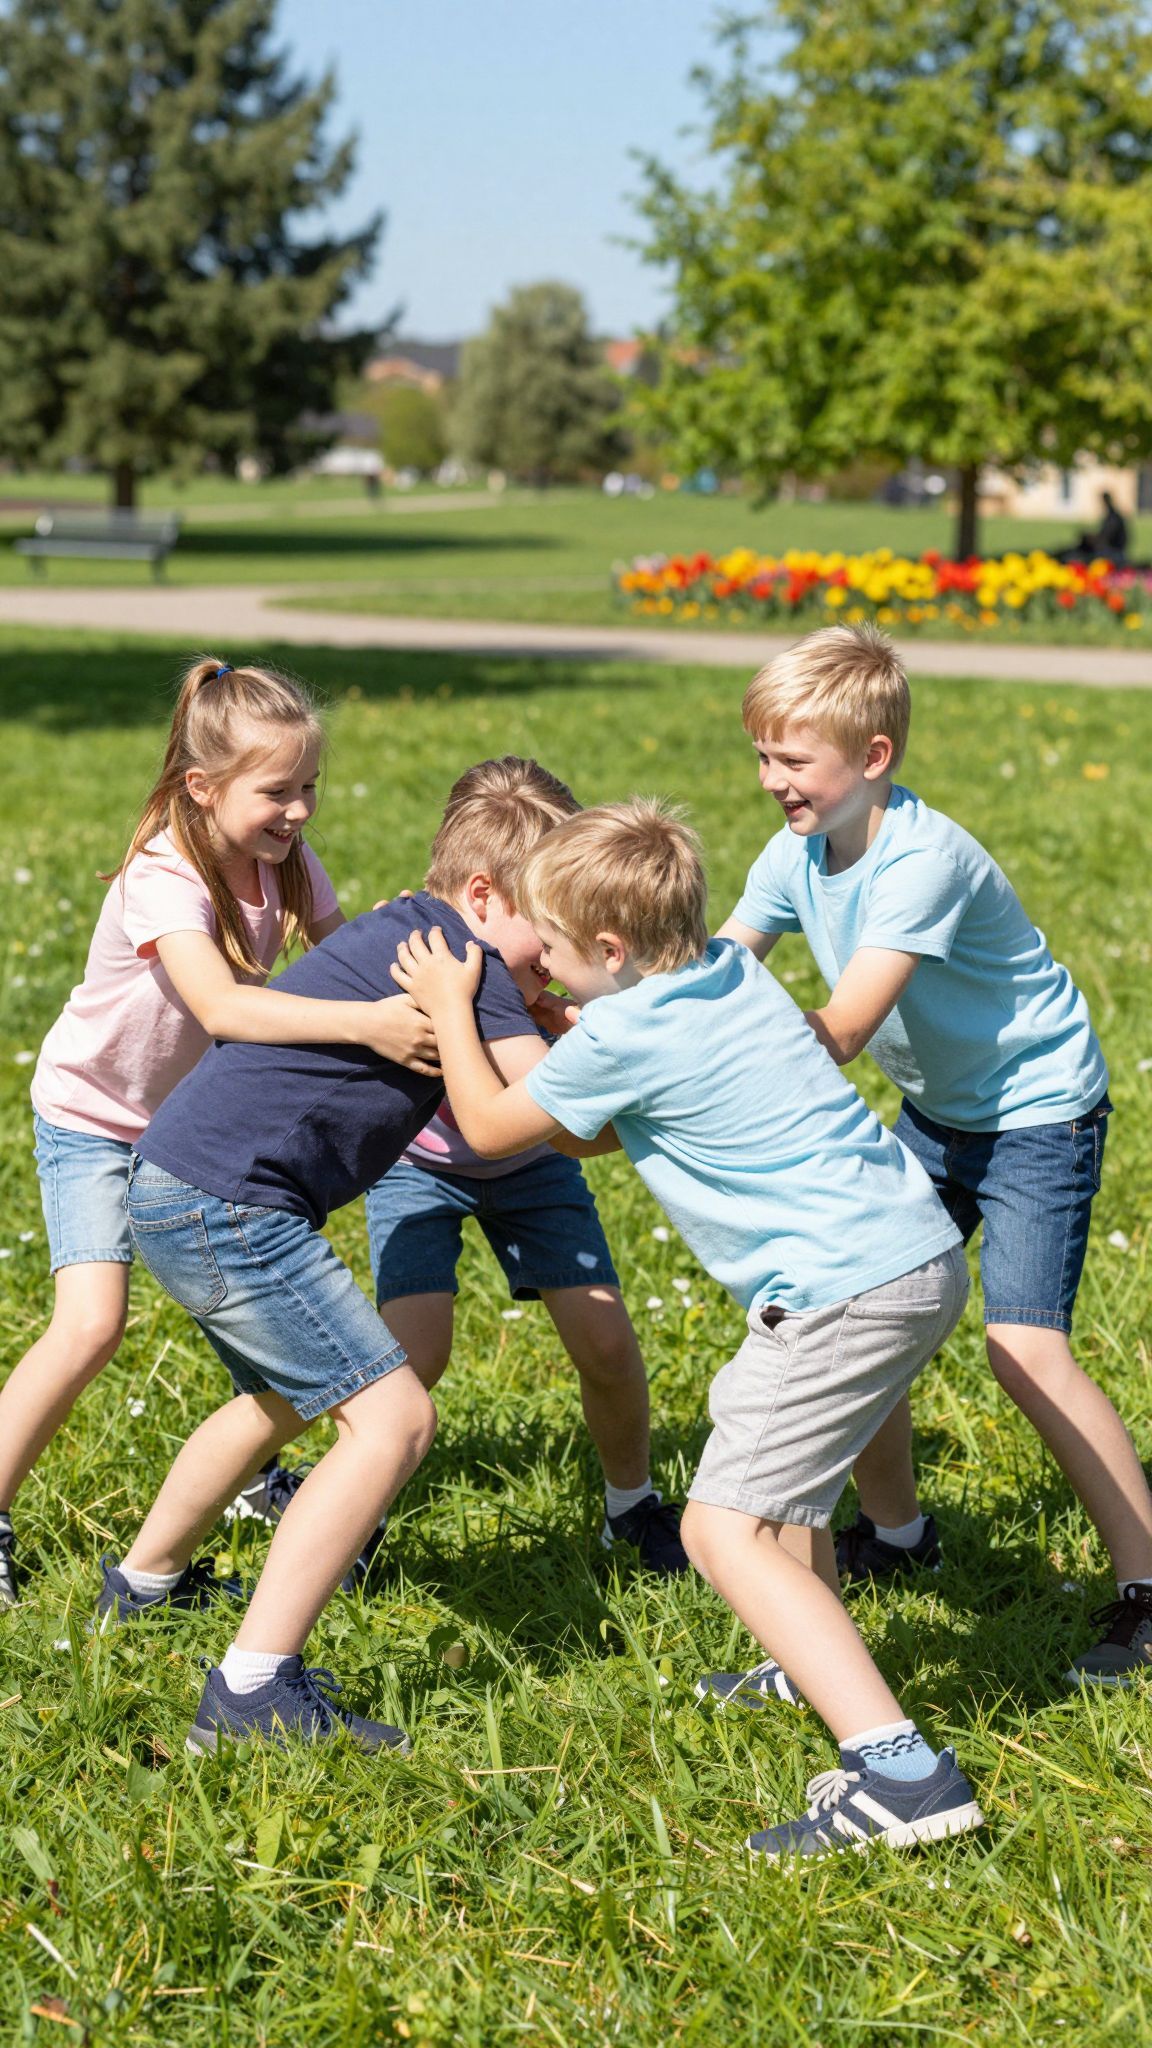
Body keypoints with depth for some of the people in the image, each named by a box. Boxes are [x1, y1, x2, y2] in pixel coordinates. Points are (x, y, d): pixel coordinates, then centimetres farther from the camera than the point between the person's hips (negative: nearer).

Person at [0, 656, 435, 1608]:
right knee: (92, 1323, -18)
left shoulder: (286, 862, -11)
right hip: (94, 1117, -7)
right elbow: (221, 1006, -49)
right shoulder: (162, 883, -34)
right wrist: (366, 1023, -58)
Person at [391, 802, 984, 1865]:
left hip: (848, 1289, -10)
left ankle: (899, 1769, -23)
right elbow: (598, 1132, 24)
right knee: (745, 1411, 32)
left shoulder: (624, 1036, -14)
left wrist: (451, 1009, 16)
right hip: (922, 1249, 10)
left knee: (724, 1528, -11)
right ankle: (824, 1664, 41)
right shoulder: (730, 970, 12)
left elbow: (491, 1127, 4)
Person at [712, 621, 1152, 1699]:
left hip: (1039, 1107, -8)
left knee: (1024, 1346, -17)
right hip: (937, 1110, 8)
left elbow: (836, 1033, -33)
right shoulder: (799, 851, -4)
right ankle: (895, 1529, 25)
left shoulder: (922, 858, -29)